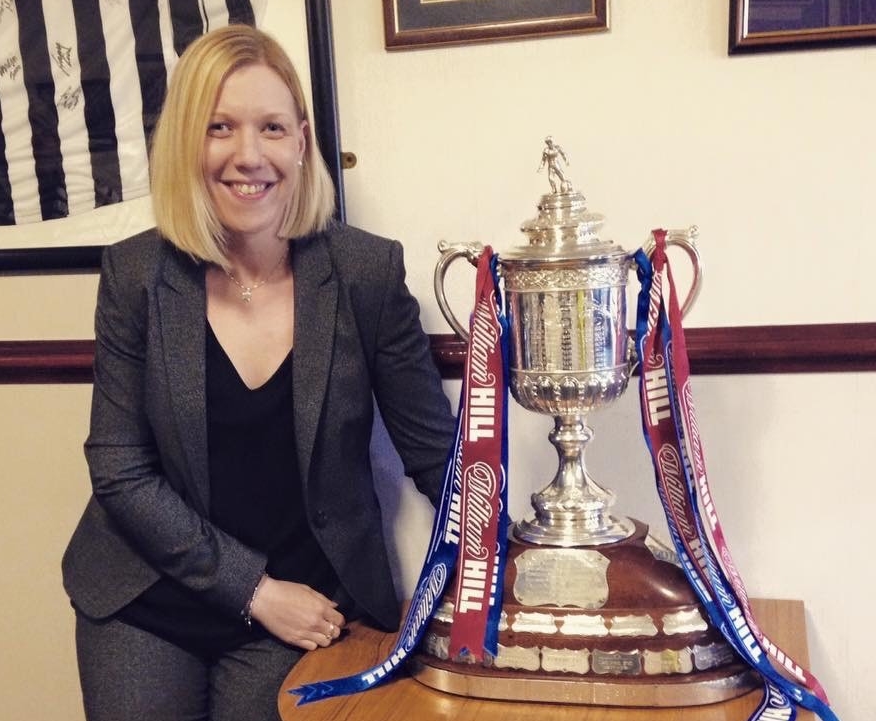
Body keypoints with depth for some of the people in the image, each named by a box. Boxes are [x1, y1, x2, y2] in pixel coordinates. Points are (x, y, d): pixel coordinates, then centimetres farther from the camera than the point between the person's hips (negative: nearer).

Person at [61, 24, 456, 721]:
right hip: (144, 606, 1)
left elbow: (436, 453, -5)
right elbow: (120, 472, -7)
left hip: (307, 606, 0)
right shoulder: (135, 274, -8)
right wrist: (255, 589, -11)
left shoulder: (368, 271, -11)